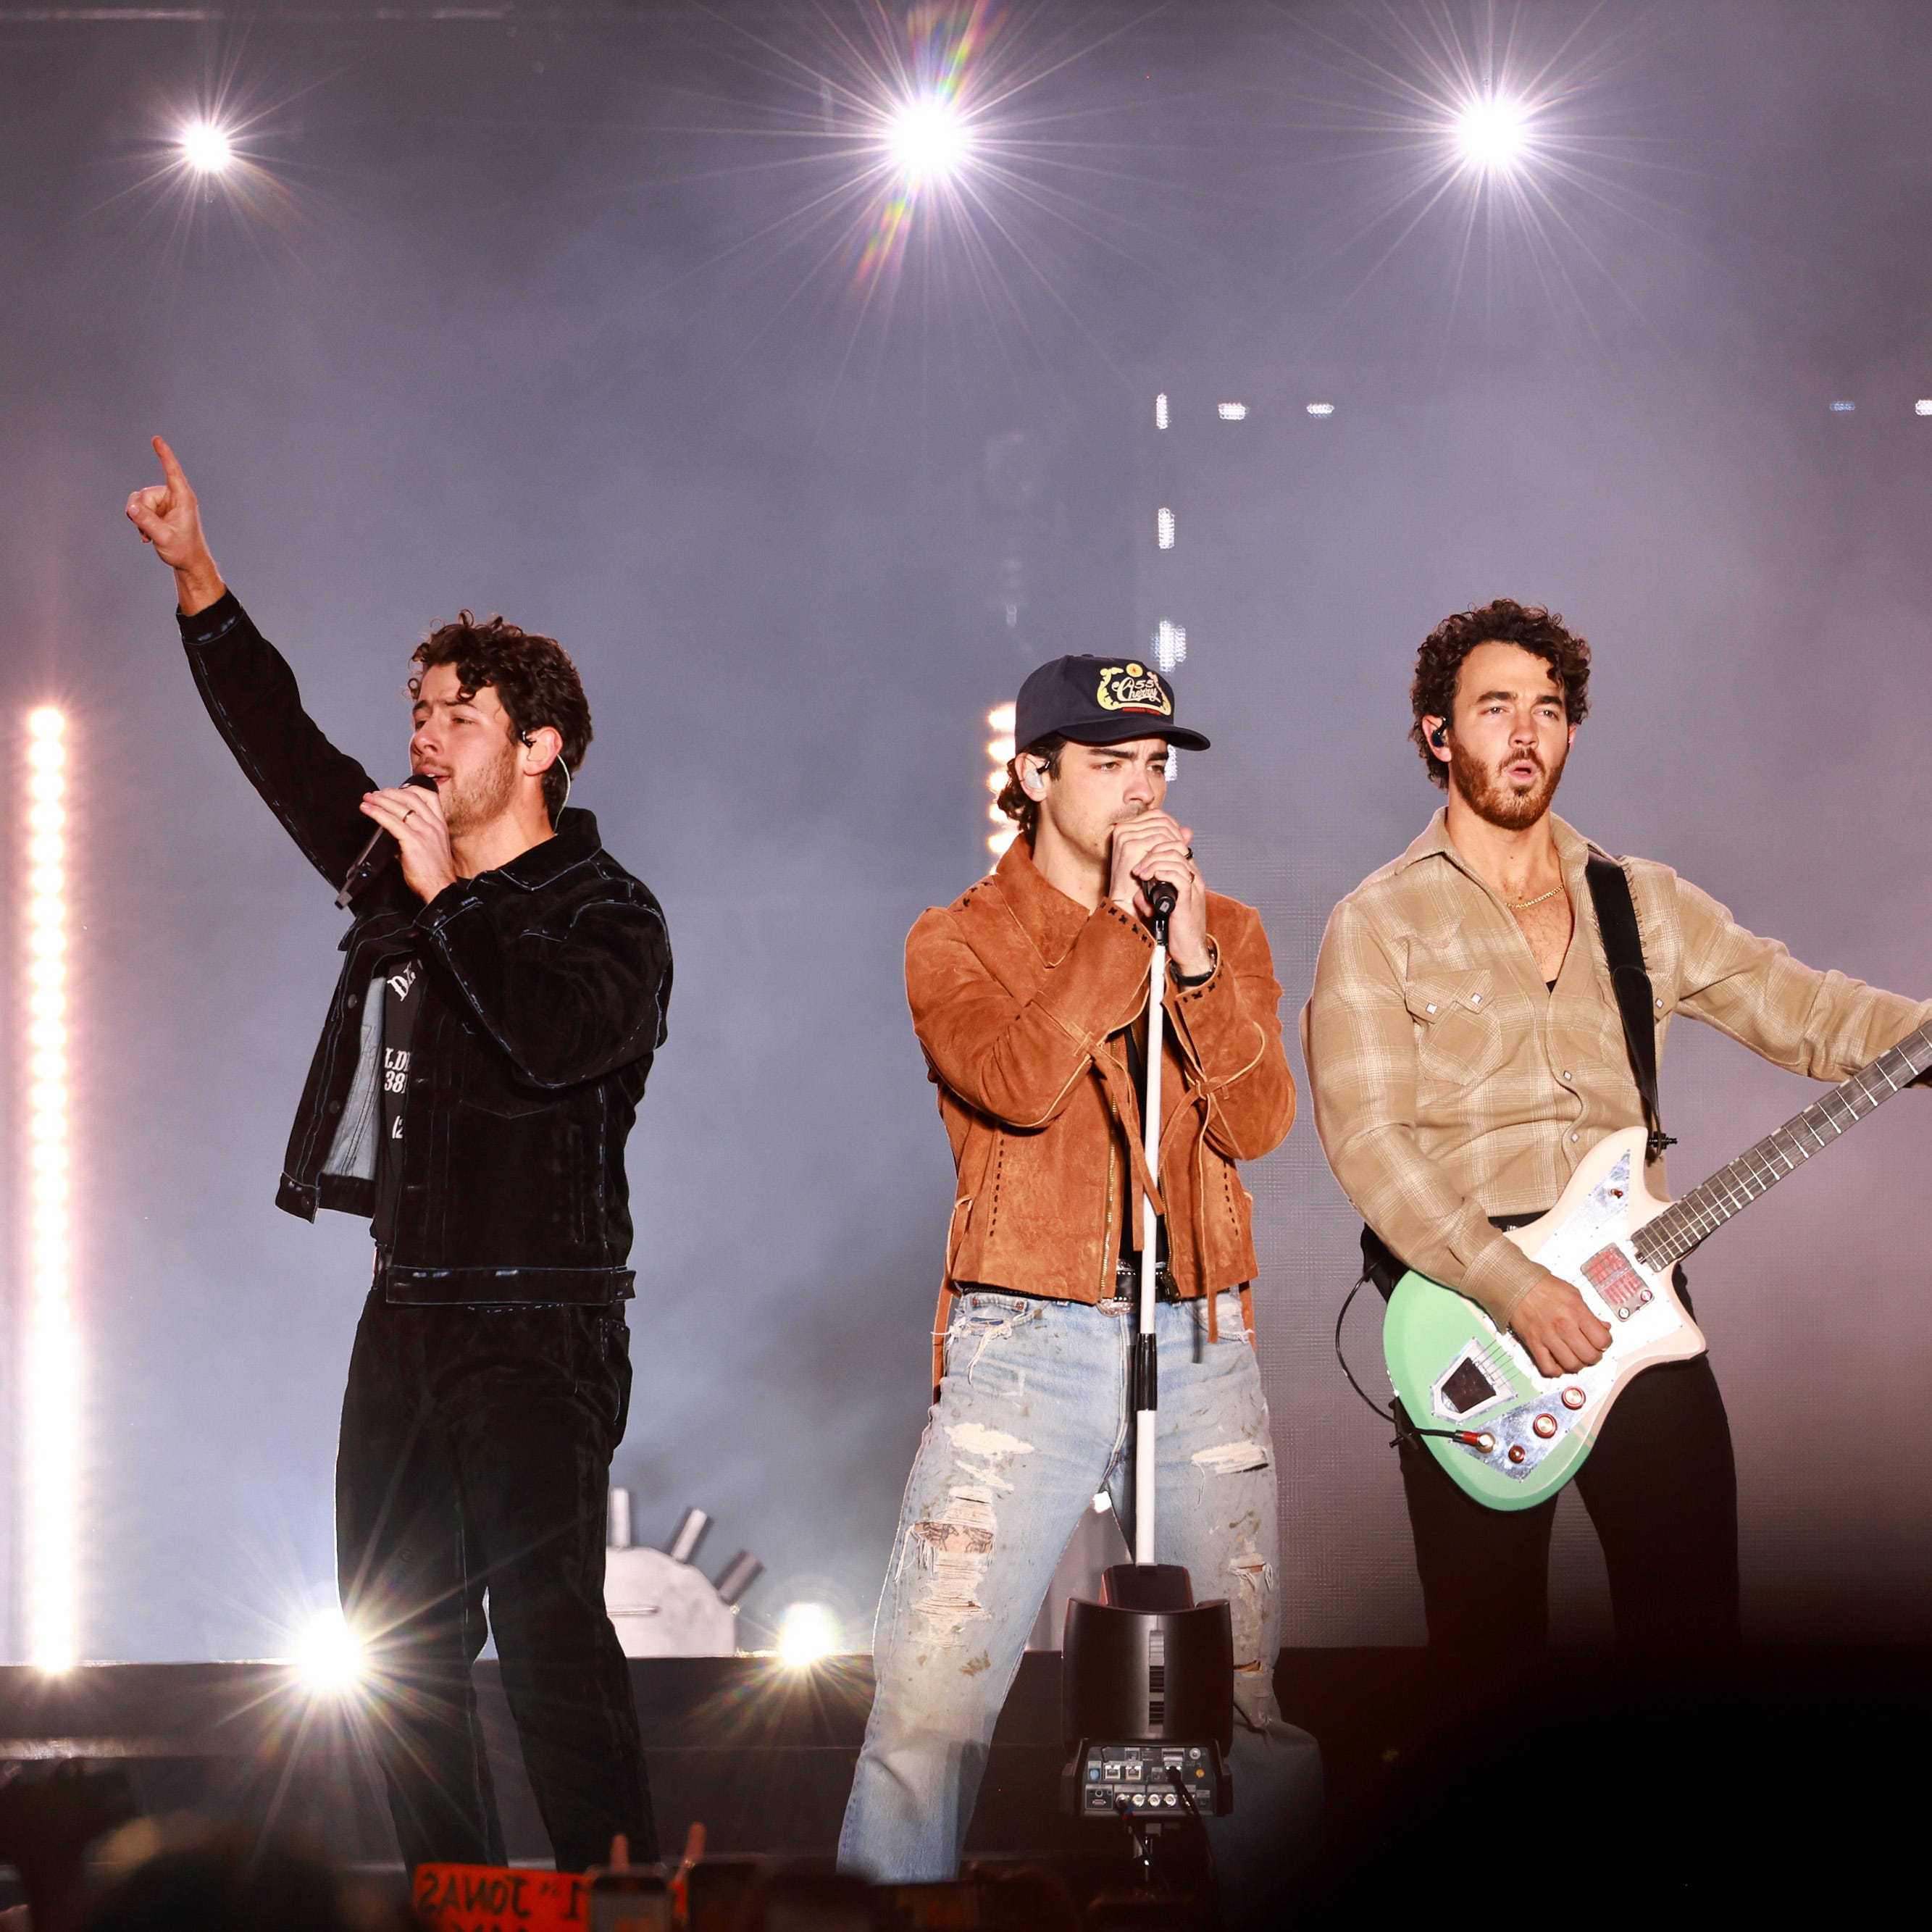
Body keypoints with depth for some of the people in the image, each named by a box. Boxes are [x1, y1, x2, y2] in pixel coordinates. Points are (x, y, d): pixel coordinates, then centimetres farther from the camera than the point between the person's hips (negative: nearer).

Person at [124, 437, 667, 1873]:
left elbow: (560, 1033, -30)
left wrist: (446, 897, -25)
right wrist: (197, 577, 16)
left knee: (549, 1637, -13)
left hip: (542, 1329, -8)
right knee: (398, 1645, 10)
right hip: (408, 1320, 8)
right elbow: (285, 745, 21)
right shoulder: (402, 869, 13)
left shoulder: (606, 914, -9)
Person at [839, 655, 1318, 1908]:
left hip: (1199, 1345, 3)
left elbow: (1260, 1123, -2)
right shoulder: (958, 943, 3)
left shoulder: (1226, 932, 13)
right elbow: (1019, 1084, -17)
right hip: (1028, 1346, -3)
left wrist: (1190, 956, -12)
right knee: (931, 1696, -9)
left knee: (1247, 1689, 4)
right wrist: (1119, 925, -13)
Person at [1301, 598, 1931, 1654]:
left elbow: (1807, 1012, 7)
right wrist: (1512, 1287, -19)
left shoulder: (1645, 904, 14)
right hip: (1464, 1304, -3)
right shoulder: (1379, 924, 1)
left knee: (1693, 1625, 1)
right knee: (1490, 1652, 1)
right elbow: (1366, 1137, -10)